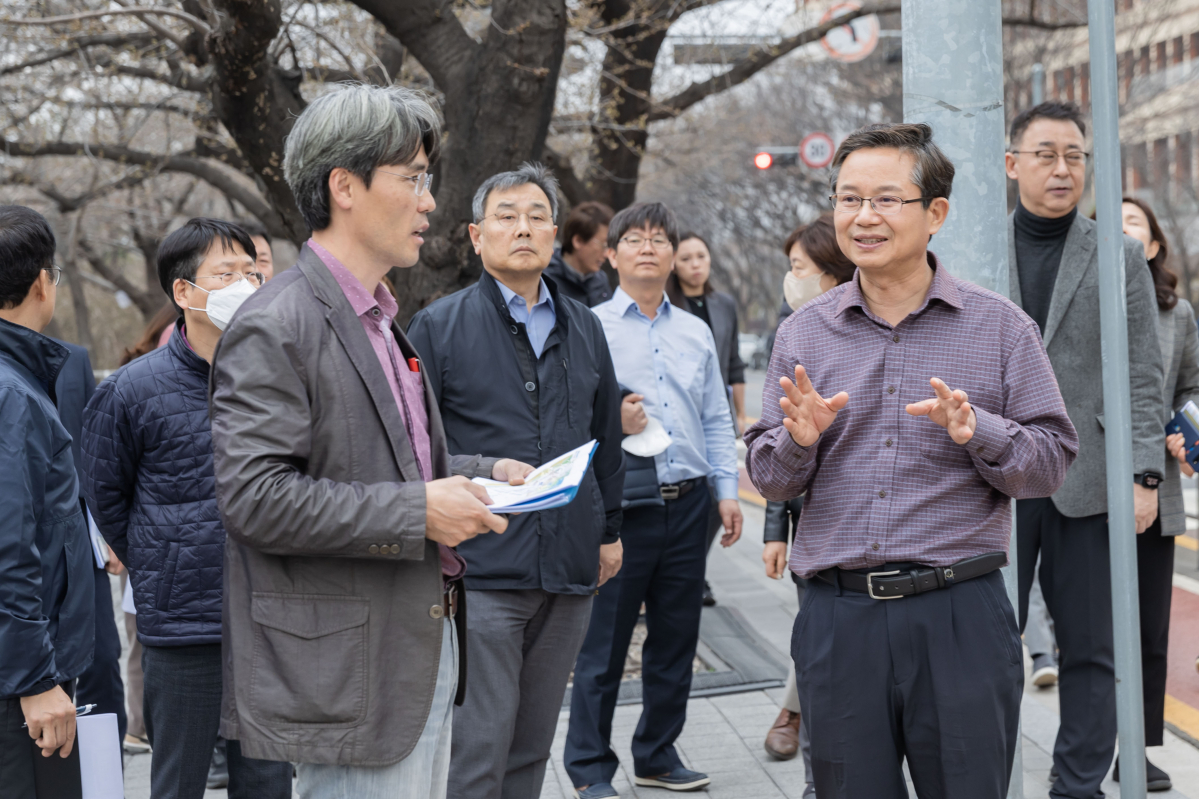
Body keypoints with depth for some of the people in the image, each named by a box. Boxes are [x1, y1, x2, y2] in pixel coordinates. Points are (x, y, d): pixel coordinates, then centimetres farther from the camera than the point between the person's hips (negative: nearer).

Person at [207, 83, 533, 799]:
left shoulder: (382, 321, 17)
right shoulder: (274, 327, -15)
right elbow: (254, 497, -23)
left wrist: (478, 473, 9)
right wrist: (417, 511, -21)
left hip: (425, 650, 9)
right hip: (348, 672, -9)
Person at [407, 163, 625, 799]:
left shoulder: (584, 328, 13)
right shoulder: (440, 325, -2)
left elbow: (607, 436, 21)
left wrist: (609, 529, 20)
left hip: (570, 574, 5)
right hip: (479, 572, -5)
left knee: (532, 746, 14)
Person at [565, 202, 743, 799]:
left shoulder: (696, 332, 14)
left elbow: (716, 420, 17)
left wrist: (728, 490, 11)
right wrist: (611, 424, -22)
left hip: (687, 504, 5)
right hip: (621, 505, -5)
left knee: (675, 640, 12)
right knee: (604, 643, 0)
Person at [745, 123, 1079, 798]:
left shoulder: (1000, 327, 3)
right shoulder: (804, 334, 9)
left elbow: (1053, 461, 1)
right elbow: (768, 479, 12)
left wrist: (977, 431, -17)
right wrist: (798, 438, -10)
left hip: (960, 617, -2)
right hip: (838, 621, 2)